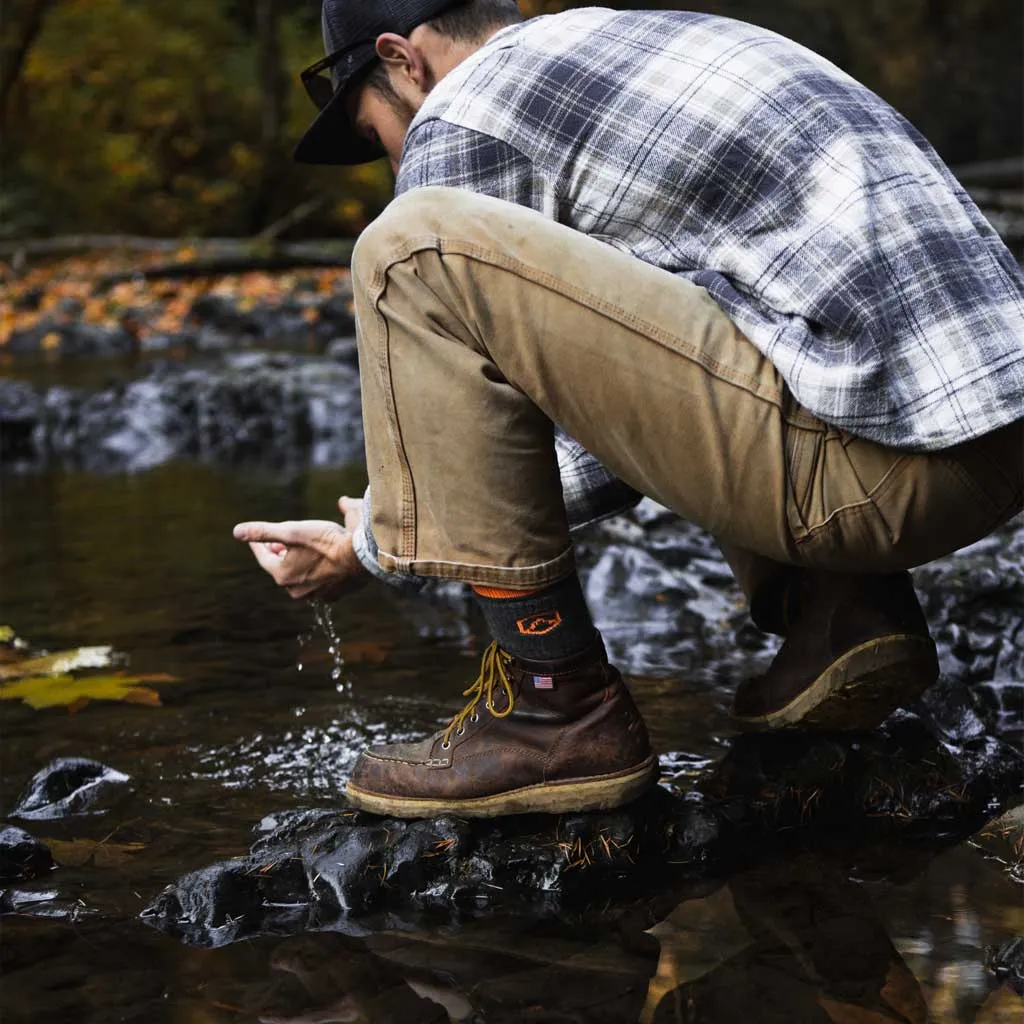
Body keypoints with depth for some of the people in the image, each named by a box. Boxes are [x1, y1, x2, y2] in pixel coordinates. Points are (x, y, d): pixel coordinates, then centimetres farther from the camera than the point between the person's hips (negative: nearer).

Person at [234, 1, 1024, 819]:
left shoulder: (463, 115, 1)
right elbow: (643, 409, 32)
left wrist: (366, 546, 25)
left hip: (876, 457, -10)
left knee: (415, 250, -9)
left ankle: (552, 706, -5)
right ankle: (847, 613, 16)